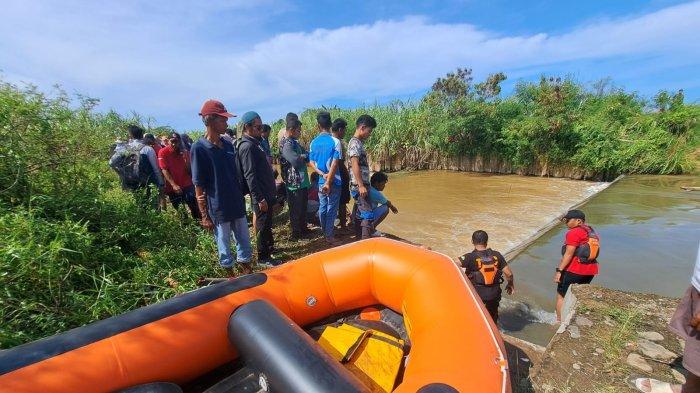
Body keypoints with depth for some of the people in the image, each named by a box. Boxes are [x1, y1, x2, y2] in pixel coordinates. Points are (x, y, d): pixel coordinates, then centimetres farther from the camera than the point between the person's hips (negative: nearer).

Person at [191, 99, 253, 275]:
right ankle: (229, 271, 32)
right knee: (223, 242, 13)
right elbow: (198, 185, -11)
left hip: (237, 203, 5)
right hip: (218, 207, -5)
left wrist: (241, 198, 14)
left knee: (244, 239, 16)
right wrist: (204, 215, -10)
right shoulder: (199, 148, -12)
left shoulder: (228, 145, 5)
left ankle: (244, 264, 36)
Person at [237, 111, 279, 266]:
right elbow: (250, 176, -23)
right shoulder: (247, 146, -18)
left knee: (267, 224, 22)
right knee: (263, 226, 2)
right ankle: (263, 257, 16)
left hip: (266, 193, 10)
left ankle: (270, 246, 39)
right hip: (261, 196, -10)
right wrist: (260, 198, -23)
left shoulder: (254, 143, 13)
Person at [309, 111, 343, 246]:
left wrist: (323, 175, -5)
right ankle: (330, 236, 10)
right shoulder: (335, 141, -12)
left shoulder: (314, 142, 3)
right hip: (334, 181, -5)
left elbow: (312, 162, 4)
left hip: (321, 181, 5)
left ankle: (325, 233, 29)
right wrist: (329, 182, -14)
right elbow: (334, 164, -17)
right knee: (331, 209, 3)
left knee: (322, 207, 15)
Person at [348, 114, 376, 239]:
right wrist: (361, 186, -24)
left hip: (361, 185, 10)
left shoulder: (358, 142, 17)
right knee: (368, 215, -10)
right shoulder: (355, 143, -13)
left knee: (360, 214, 14)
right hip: (359, 186, -10)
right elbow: (355, 165, -21)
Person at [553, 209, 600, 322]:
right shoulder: (592, 232, 12)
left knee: (561, 296, 5)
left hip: (574, 270, -8)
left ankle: (559, 321, 11)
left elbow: (569, 254, -19)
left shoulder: (574, 233, -14)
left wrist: (559, 270, -17)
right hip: (591, 270, 8)